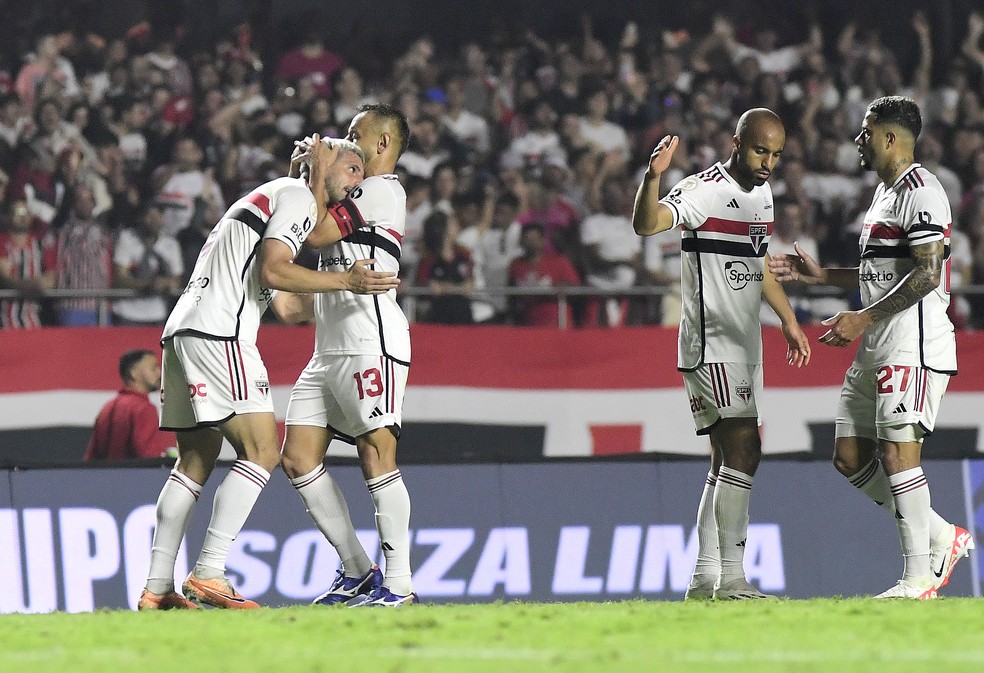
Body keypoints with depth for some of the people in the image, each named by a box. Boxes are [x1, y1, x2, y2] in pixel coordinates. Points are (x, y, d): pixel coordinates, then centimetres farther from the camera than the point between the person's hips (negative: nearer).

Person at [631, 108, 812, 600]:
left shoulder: (761, 192, 13)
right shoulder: (705, 191, -15)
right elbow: (646, 224, -32)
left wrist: (788, 319, 32)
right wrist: (653, 177, -49)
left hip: (745, 346, 9)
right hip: (711, 345, -9)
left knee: (728, 463, 9)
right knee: (743, 451, -17)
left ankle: (704, 579, 13)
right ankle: (731, 578, -17)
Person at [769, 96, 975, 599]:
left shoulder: (920, 191, -12)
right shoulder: (884, 192, 21)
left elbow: (927, 273, -21)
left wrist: (862, 318, -20)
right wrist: (819, 275, 27)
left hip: (913, 346, -11)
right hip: (876, 350, 11)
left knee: (897, 452, -12)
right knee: (850, 457, 8)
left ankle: (919, 576, -8)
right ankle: (941, 536, 17)